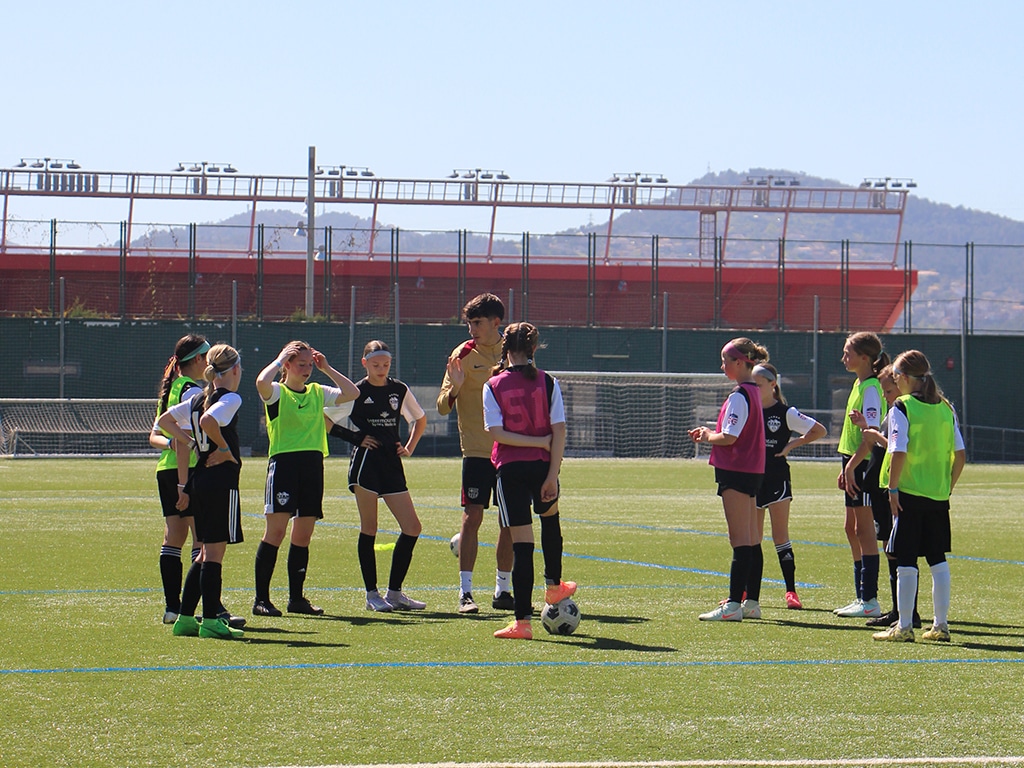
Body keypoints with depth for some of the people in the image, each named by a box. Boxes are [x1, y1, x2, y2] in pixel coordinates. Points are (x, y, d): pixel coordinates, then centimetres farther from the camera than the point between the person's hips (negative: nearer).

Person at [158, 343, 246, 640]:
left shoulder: (198, 399, 13)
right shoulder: (230, 398, -11)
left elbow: (165, 420, 16)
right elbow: (208, 421, -30)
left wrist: (190, 442, 11)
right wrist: (225, 449, -16)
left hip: (199, 479, 8)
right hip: (221, 480, -8)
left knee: (207, 552, 15)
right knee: (214, 552, -6)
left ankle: (186, 617, 16)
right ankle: (211, 621, -5)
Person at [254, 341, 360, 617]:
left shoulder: (318, 393, 17)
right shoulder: (277, 392, 0)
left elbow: (352, 393, 14)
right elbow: (261, 382, -23)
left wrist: (326, 368, 11)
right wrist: (280, 359, -8)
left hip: (313, 464, 6)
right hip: (284, 462, -6)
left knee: (303, 534, 7)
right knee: (276, 530, -10)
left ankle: (296, 598, 14)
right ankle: (261, 599, -8)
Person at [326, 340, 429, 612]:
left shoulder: (399, 390, 9)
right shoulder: (356, 392, -3)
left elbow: (420, 420, 26)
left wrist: (409, 447, 12)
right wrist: (354, 438, -6)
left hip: (391, 463, 5)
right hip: (366, 463, -5)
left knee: (412, 528, -1)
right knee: (369, 529, -3)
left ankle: (394, 592, 9)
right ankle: (372, 594, 3)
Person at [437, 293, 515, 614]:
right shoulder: (465, 354, -2)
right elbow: (443, 406, -4)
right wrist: (454, 388, -25)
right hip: (477, 451, -4)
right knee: (472, 516, -10)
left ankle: (503, 591, 15)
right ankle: (465, 591, -8)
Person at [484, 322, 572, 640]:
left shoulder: (494, 385, -3)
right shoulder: (547, 382, -1)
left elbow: (496, 432, -11)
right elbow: (558, 430, -6)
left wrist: (539, 442, -7)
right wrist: (553, 474, -6)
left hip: (510, 470, -2)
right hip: (542, 467, 2)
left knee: (521, 542, -2)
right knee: (550, 518, 32)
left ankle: (523, 621, -6)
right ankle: (553, 586, 51)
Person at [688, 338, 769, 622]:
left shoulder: (739, 396, -15)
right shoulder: (753, 392, 14)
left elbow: (729, 437, -19)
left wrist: (707, 437, -2)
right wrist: (710, 433, 11)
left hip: (736, 471, -10)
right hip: (753, 470, 10)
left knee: (741, 540, -10)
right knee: (751, 540, 11)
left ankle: (734, 604, -10)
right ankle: (751, 601, 15)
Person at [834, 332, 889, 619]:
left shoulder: (871, 388, -15)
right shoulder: (860, 384, 14)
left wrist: (852, 466, -23)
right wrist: (845, 467, 19)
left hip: (865, 465, -10)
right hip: (855, 464, 10)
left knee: (863, 529, -7)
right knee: (852, 528, 14)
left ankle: (870, 601, -4)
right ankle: (861, 596, 20)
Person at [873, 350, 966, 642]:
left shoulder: (902, 408, -9)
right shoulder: (946, 408, 8)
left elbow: (899, 453, -17)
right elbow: (960, 454, 7)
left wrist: (893, 489, -10)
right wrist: (948, 486, 15)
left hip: (910, 495, -5)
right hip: (939, 496, 5)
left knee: (906, 561, -1)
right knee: (937, 560, 12)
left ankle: (904, 626, 0)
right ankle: (940, 624, 13)